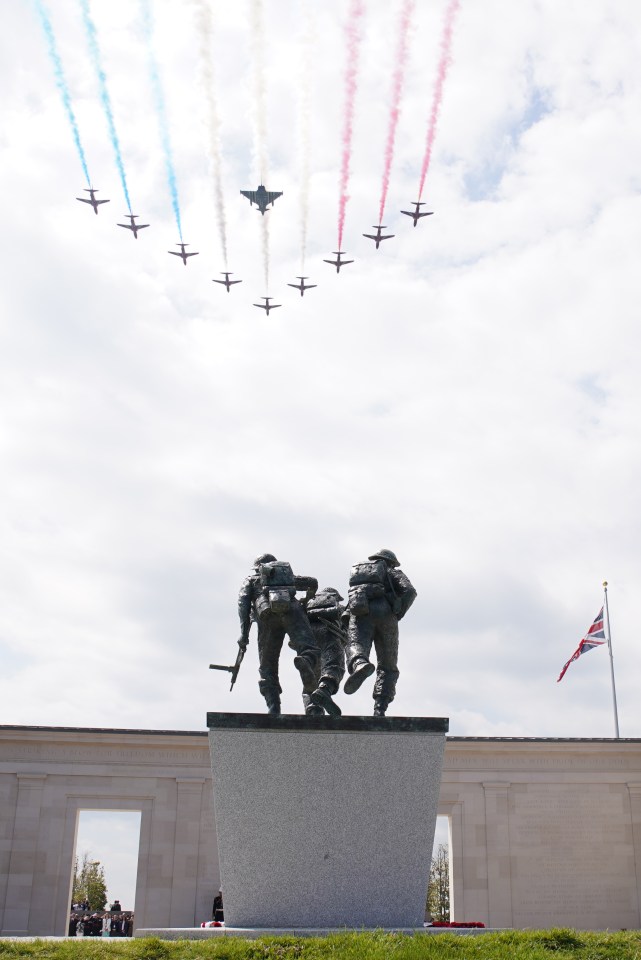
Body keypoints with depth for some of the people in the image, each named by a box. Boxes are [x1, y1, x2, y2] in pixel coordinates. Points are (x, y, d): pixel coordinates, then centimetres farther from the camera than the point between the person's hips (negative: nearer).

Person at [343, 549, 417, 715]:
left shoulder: (356, 570, 35)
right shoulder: (392, 571, 24)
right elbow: (409, 591, 4)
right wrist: (397, 615, 4)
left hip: (360, 614, 1)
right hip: (385, 614, -1)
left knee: (355, 648, -20)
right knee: (388, 667, 9)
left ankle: (361, 665, -57)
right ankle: (379, 712, -7)